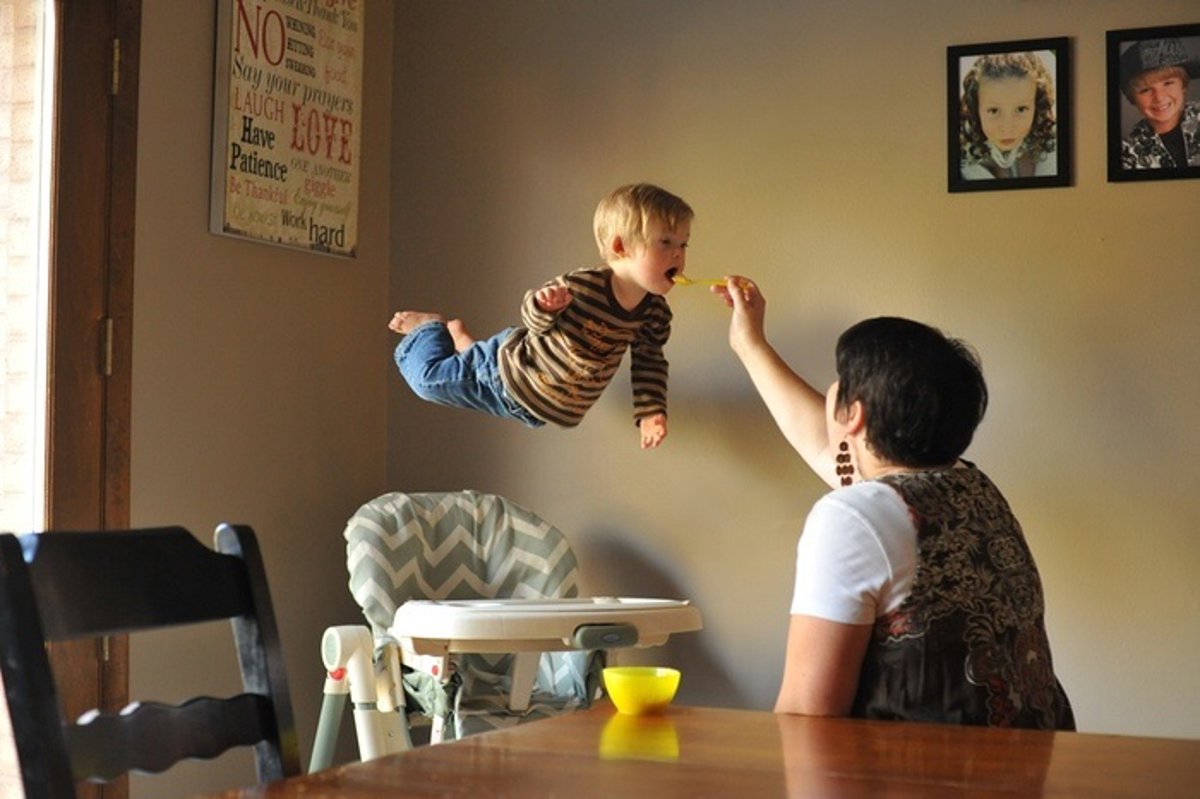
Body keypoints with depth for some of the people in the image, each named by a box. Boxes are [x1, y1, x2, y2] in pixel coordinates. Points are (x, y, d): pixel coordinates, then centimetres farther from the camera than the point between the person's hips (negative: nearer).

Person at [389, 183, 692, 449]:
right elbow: (532, 319, -19)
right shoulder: (582, 285, -33)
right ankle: (429, 325, 34)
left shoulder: (655, 312, -19)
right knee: (429, 376, 3)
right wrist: (544, 307, -43)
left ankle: (460, 335, 50)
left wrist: (650, 411, -13)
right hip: (507, 368, -6)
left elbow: (649, 362, -3)